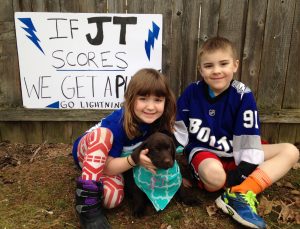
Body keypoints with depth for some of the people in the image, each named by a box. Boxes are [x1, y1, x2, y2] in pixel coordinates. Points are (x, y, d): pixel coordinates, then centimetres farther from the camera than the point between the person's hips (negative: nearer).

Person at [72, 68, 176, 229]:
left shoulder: (159, 122, -20)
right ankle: (87, 199, -31)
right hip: (87, 150, -3)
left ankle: (97, 192, 6)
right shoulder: (117, 123, -34)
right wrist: (134, 160, -43)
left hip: (114, 161, 3)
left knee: (112, 198, -27)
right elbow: (107, 168, -29)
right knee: (103, 133, -38)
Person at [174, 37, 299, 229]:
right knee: (214, 174, -41)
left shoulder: (243, 95, -11)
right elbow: (178, 129, 0)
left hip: (234, 154, 4)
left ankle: (240, 194, -28)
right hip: (202, 151, -3)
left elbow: (249, 137, -12)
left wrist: (244, 170, -17)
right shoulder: (192, 92, -8)